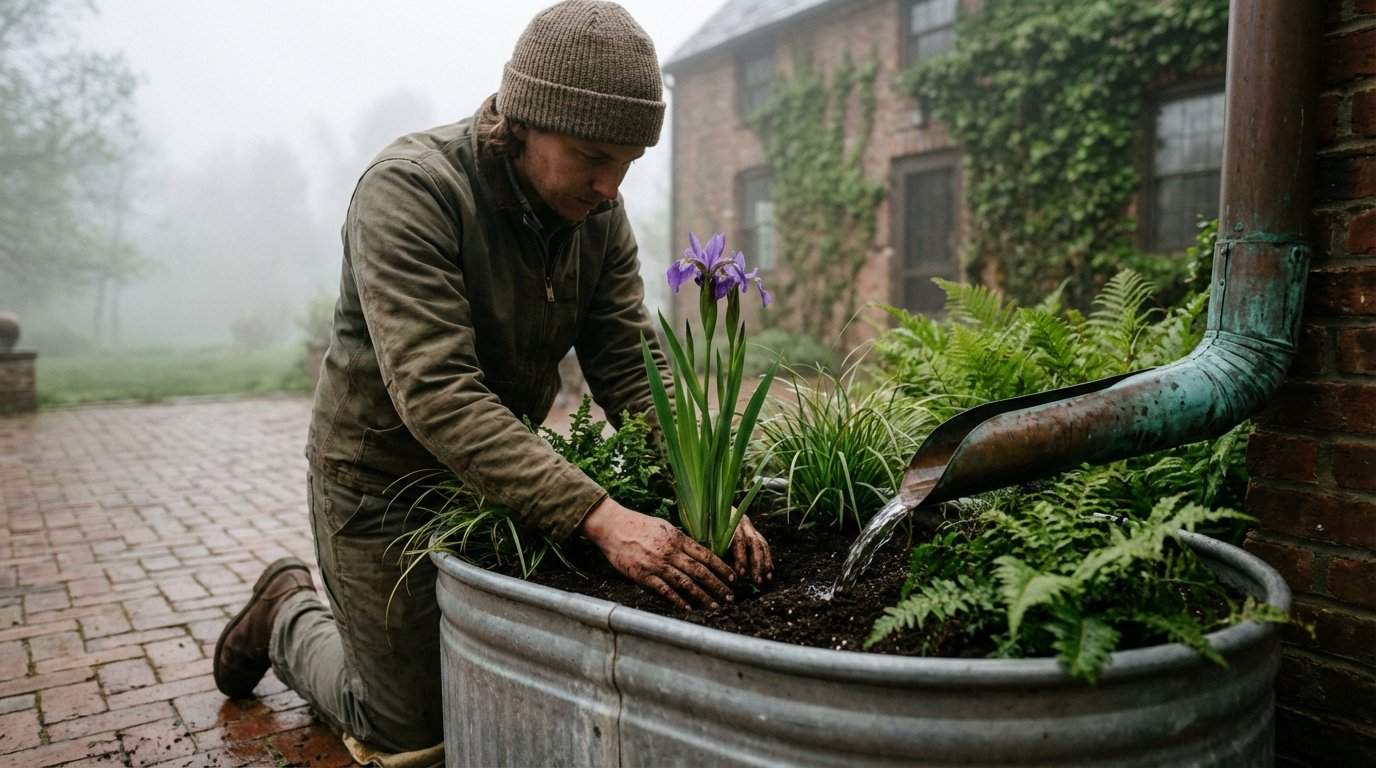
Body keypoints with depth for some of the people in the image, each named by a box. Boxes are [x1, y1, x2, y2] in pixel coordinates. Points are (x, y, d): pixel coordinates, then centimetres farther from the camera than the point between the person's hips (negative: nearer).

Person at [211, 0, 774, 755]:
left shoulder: (597, 213, -7)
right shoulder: (407, 189, -27)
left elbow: (634, 369, -11)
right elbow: (437, 394, -36)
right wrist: (599, 515, -44)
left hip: (501, 481, 6)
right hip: (383, 487, -6)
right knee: (413, 732, 8)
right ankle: (290, 616, 35)